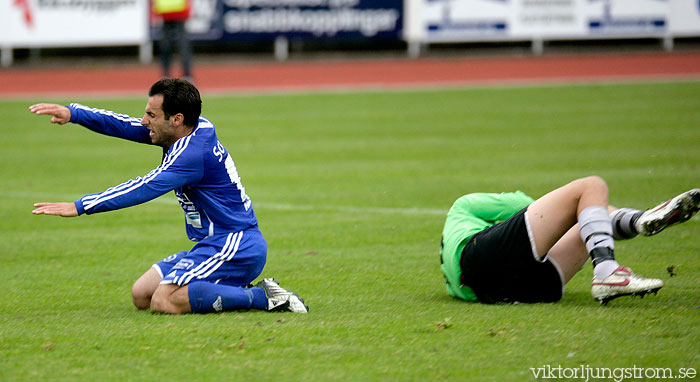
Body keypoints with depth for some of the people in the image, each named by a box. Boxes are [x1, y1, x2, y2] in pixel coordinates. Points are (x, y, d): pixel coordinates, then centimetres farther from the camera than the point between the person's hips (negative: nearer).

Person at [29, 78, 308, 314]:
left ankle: (263, 298, -18)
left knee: (165, 301, -25)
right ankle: (235, 292, 6)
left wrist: (79, 207, -24)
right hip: (216, 244, 10)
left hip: (235, 247, -10)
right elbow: (128, 127, 10)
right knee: (141, 294, 8)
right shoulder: (196, 130, 7)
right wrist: (73, 113, 3)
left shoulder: (193, 152, -21)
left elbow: (143, 189, -25)